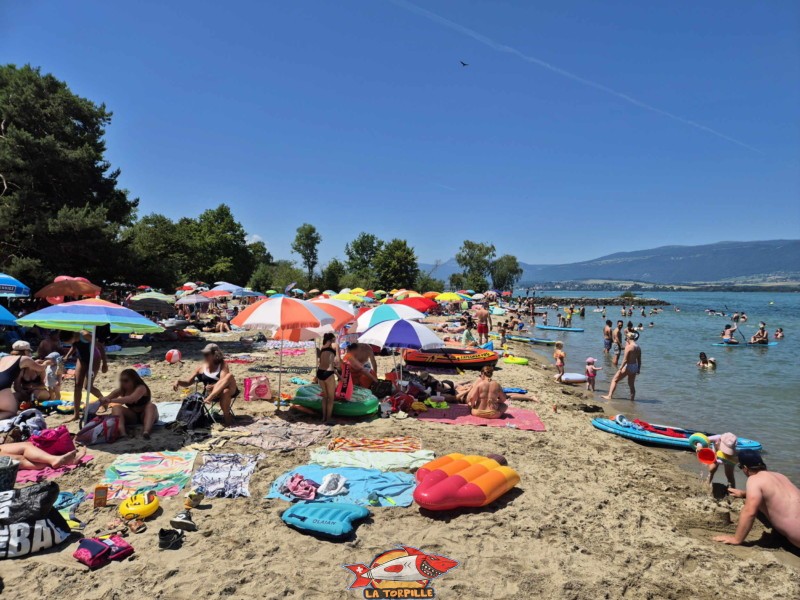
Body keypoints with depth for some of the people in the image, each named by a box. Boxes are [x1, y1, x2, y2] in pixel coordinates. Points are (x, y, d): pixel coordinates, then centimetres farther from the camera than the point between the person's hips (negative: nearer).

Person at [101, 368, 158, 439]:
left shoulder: (141, 388, -19)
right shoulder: (121, 390, -2)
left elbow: (131, 399, -38)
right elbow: (106, 398, -8)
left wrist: (111, 400, -46)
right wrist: (104, 401, -34)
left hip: (145, 416, -4)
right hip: (132, 417, 4)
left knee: (151, 406, -34)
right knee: (116, 407, -19)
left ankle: (146, 431, -59)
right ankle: (122, 432, -46)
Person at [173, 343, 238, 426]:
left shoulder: (222, 364, 2)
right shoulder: (201, 368, 9)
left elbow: (224, 380, -16)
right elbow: (188, 382, 15)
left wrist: (213, 386, -37)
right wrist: (179, 382, -8)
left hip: (229, 390, 0)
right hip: (211, 392, 1)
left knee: (230, 375, -37)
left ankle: (212, 400, -43)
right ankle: (227, 415, -27)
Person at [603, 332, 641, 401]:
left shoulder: (628, 347, -17)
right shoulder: (638, 347, 5)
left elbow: (625, 360, -20)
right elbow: (639, 360, 11)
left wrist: (621, 368, -13)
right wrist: (638, 369, 19)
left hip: (628, 366, -7)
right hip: (635, 367, 7)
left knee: (614, 380, 6)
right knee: (631, 385, 18)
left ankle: (609, 396, 2)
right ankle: (632, 399, 23)